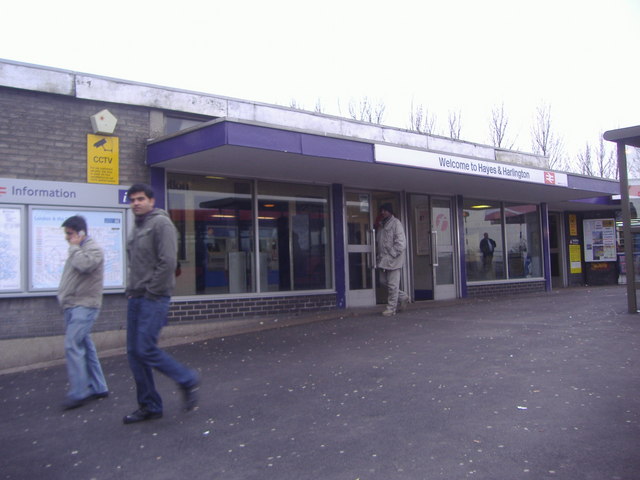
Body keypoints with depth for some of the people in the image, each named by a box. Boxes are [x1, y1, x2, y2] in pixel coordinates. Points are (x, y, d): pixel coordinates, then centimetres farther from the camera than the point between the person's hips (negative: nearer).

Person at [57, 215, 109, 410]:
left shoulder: (93, 249, -8)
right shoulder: (77, 250, 19)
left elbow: (84, 265, -27)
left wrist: (74, 247, -13)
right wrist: (63, 295, 16)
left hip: (84, 306, -9)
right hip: (72, 306, 9)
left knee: (73, 346, -14)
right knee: (85, 346, 10)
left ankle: (77, 393, -11)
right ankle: (98, 388, 17)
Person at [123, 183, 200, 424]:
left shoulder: (160, 223, -9)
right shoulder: (137, 227, 18)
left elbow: (167, 261, -18)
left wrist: (152, 291, -15)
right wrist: (132, 290, 12)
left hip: (153, 298, -9)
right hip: (135, 298, 9)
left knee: (145, 350, -13)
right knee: (134, 352, 7)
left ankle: (187, 380, 8)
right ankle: (149, 406, 17)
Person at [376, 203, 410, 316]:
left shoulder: (396, 223, -8)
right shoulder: (381, 224, 17)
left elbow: (401, 242, -15)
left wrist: (392, 254, -18)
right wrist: (380, 256, 10)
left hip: (393, 259, -9)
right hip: (384, 259, 9)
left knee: (392, 284, -3)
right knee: (383, 281, 11)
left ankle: (391, 308, 4)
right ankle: (403, 297, 26)